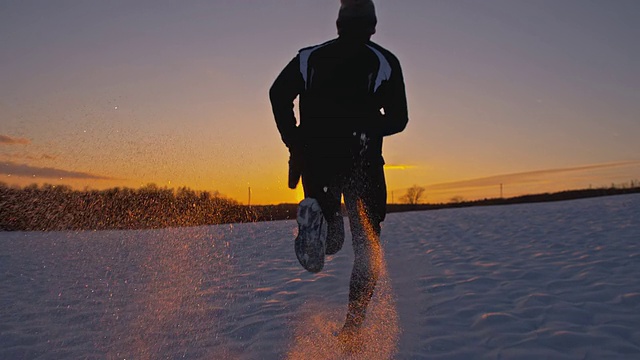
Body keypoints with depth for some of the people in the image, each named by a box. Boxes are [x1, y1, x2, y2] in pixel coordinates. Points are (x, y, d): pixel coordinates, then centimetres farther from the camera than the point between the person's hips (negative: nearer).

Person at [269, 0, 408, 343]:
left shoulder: (309, 56, 14)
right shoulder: (385, 61, 9)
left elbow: (278, 93, -1)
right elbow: (398, 119, 4)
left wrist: (293, 142, 3)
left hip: (314, 158, 2)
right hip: (361, 161, -2)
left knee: (330, 239, 18)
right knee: (367, 247, 11)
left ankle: (317, 216, -19)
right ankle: (352, 325, -3)